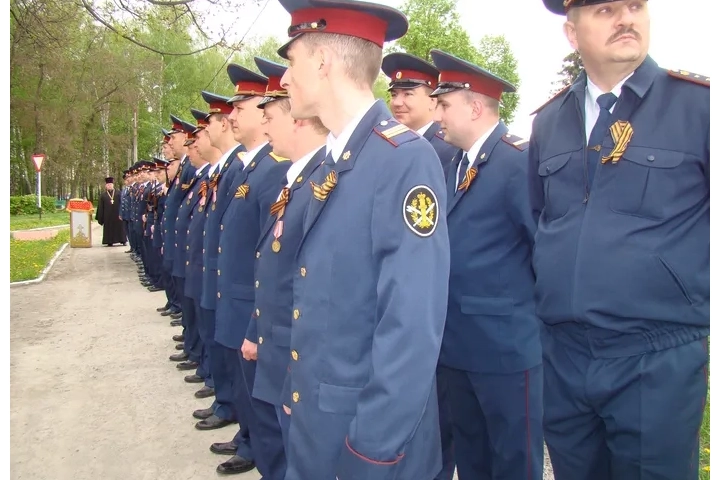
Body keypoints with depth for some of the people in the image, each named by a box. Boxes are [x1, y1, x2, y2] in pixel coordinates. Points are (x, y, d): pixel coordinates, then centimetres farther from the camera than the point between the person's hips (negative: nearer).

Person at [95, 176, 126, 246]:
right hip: (108, 216, 1)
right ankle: (109, 242, 10)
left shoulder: (118, 193, 3)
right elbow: (100, 207, 5)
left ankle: (123, 240, 14)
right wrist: (100, 218, 2)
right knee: (109, 229, 4)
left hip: (117, 214, -1)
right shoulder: (103, 195, 5)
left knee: (120, 227, 6)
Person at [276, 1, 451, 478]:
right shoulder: (328, 169, 7)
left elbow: (413, 325, -24)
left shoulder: (406, 158, -20)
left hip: (370, 427, -8)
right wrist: (298, 394, 13)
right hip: (315, 416, 8)